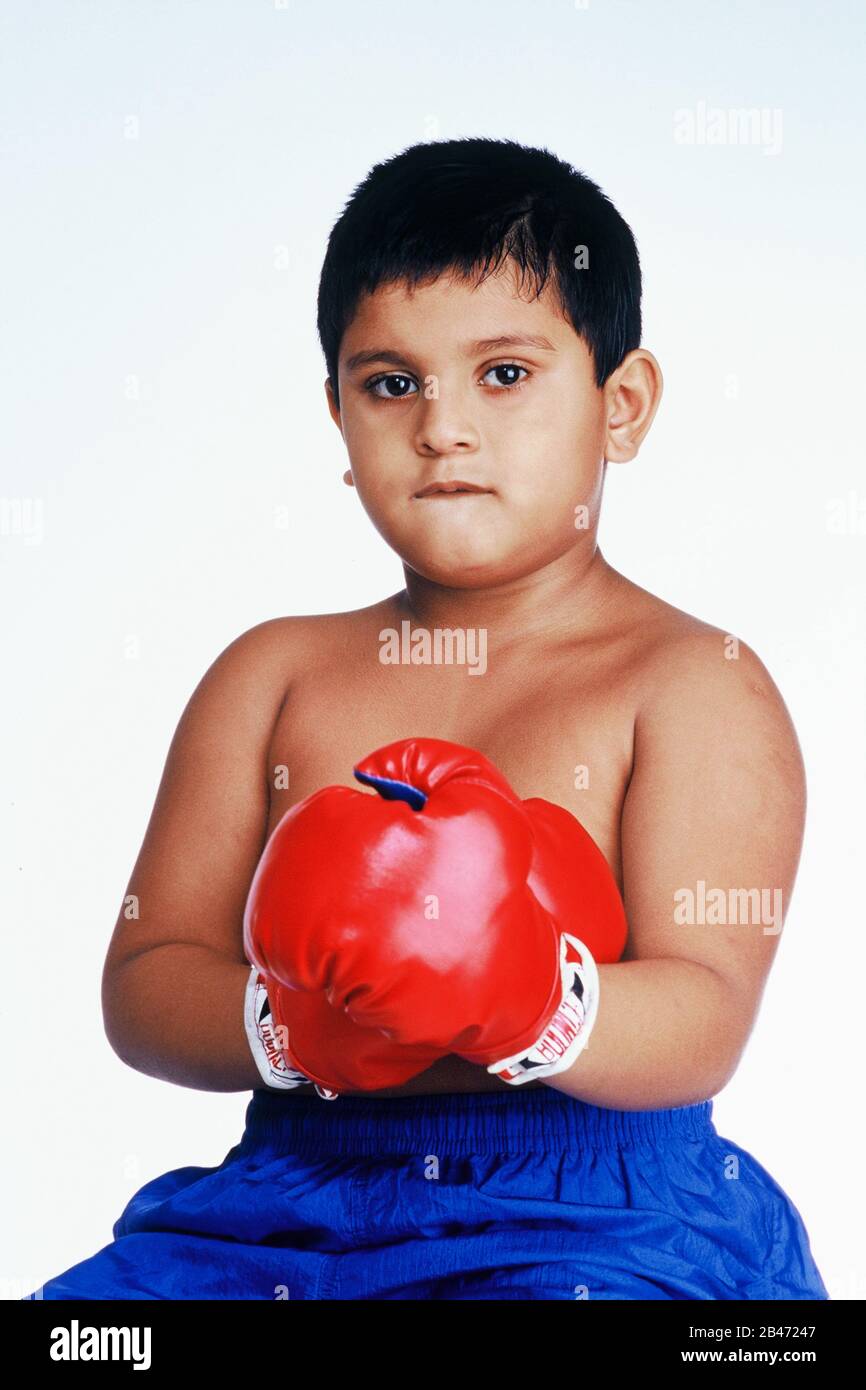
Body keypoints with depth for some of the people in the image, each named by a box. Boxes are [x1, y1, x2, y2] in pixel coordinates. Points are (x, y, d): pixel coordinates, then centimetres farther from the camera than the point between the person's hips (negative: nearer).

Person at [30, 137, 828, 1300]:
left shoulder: (696, 684, 0)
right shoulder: (272, 674, 11)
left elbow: (704, 1026, -10)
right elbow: (143, 985, 6)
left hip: (596, 1216, -3)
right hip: (295, 1194, 4)